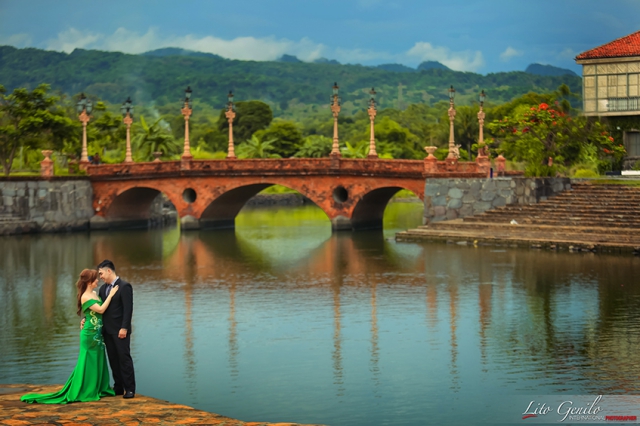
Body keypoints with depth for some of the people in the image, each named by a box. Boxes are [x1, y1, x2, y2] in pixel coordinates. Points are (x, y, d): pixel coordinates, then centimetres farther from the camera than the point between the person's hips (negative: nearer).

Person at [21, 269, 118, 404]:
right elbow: (100, 310, -23)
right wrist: (110, 295, -19)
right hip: (90, 333, -9)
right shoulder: (85, 297, -17)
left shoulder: (93, 294, 10)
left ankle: (96, 389, 21)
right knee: (88, 361, -1)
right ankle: (84, 392, 7)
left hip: (97, 333, 9)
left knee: (98, 361, 13)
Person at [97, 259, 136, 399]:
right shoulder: (103, 288, 12)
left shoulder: (124, 286, -11)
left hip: (120, 330, -7)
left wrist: (124, 328, -20)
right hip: (107, 330, 7)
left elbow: (128, 309, -16)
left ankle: (129, 389, 0)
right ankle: (118, 387, 14)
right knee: (113, 360, 9)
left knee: (124, 358, -4)